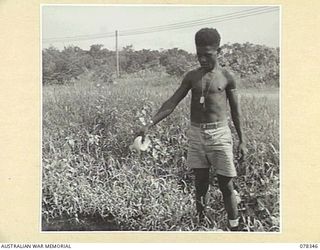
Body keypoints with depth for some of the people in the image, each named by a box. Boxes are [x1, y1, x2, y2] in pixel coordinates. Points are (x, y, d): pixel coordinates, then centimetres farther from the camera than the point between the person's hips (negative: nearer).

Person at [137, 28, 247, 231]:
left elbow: (236, 111, 3)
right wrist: (150, 124, -6)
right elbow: (171, 104, 4)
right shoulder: (192, 77, 6)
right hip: (196, 134, 3)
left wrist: (242, 141, 2)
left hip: (219, 135, -3)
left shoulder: (227, 77, -1)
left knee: (227, 186, 0)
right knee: (200, 184, 8)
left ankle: (235, 228, 11)